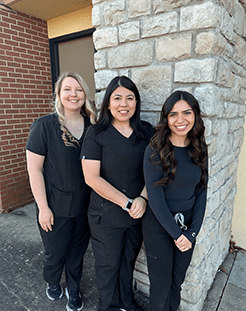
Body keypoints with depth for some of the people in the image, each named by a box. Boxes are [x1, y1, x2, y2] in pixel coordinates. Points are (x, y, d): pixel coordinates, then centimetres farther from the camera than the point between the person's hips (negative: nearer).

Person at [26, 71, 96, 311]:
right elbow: (34, 169, -12)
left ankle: (73, 289, 49)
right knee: (55, 253, 18)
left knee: (77, 251, 20)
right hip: (56, 206, -2)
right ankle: (52, 283, 52)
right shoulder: (44, 125, -13)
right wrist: (43, 208, -11)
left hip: (85, 205, 3)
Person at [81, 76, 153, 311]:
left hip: (138, 213, 4)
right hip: (106, 215, -3)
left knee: (129, 260, 24)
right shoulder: (97, 134, -12)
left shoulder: (147, 132, -1)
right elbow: (91, 177, -16)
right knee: (108, 264, 18)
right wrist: (127, 203, -18)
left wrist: (142, 199, -15)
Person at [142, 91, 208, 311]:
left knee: (177, 280, 20)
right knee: (161, 283, 12)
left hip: (188, 224, 4)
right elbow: (155, 197, -16)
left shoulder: (200, 150, -1)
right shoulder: (155, 150, -16)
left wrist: (192, 232, -5)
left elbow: (201, 193, 1)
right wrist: (176, 233, -13)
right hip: (159, 225, -4)